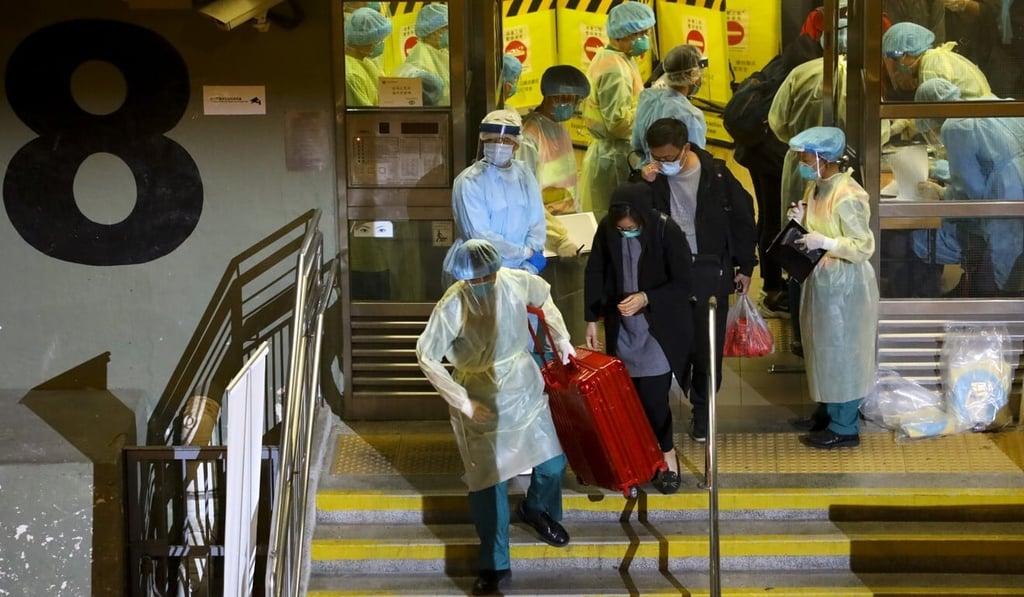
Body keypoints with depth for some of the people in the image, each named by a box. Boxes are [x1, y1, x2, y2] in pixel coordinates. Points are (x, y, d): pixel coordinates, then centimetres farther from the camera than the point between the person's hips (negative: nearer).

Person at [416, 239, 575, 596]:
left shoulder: (516, 282, -14)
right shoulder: (452, 306, -23)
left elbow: (544, 298, 10)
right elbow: (426, 357, -20)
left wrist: (562, 341, 10)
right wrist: (463, 403, -21)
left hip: (524, 386, 4)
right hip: (480, 397, -4)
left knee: (552, 461, 12)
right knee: (488, 479, 1)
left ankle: (537, 510, 46)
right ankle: (495, 566, 14)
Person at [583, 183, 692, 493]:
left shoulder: (667, 232, -20)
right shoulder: (607, 229, -9)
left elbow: (682, 285, -14)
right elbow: (594, 274, 4)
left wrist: (645, 298, -26)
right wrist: (592, 320, 4)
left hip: (660, 326, -4)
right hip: (622, 327, 4)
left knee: (653, 394, -7)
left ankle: (667, 455, 14)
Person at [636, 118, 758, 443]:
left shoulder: (716, 175, -9)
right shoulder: (652, 177, -3)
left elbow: (742, 218, 0)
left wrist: (745, 267, 3)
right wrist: (643, 184, -20)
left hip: (710, 272, -1)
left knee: (707, 345, 5)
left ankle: (702, 410, 19)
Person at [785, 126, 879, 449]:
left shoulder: (847, 197, -24)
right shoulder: (816, 187, 4)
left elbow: (864, 248, -23)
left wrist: (824, 242, -29)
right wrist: (800, 220, -4)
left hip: (844, 286, -9)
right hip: (822, 281, 9)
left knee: (842, 355, 2)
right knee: (826, 352, 19)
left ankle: (845, 429, 14)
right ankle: (833, 414, 33)